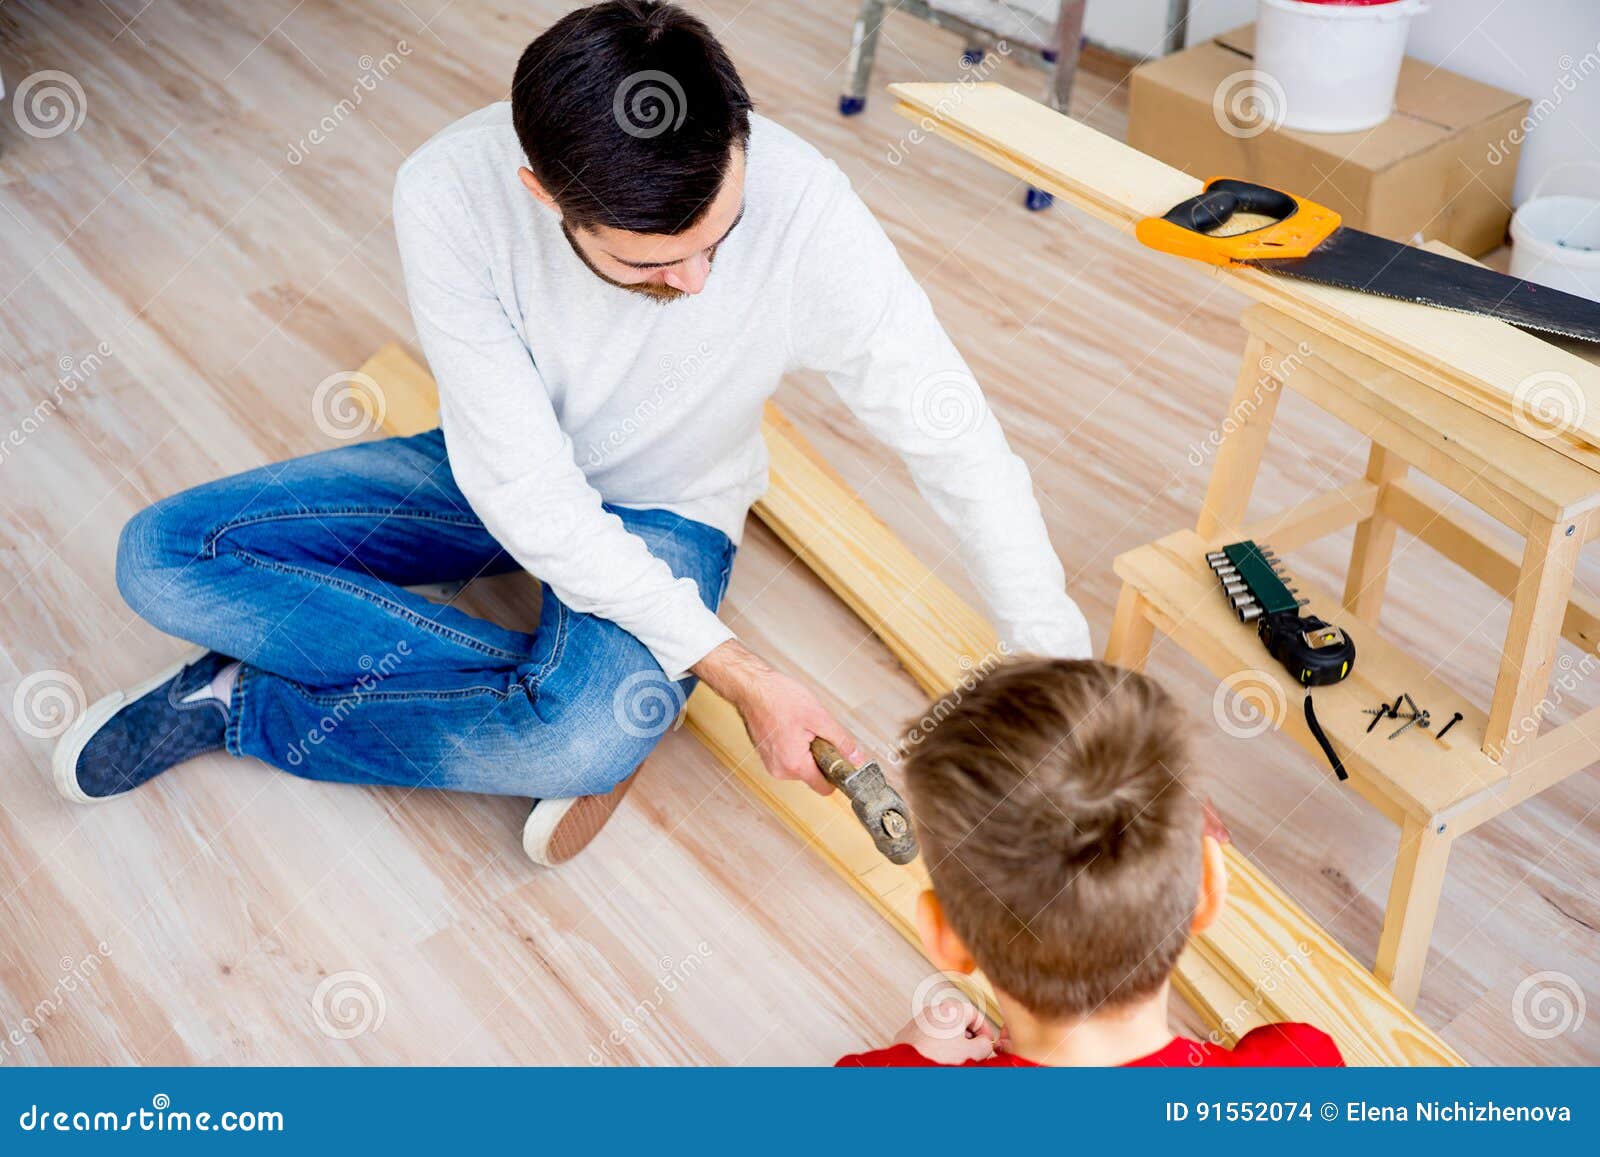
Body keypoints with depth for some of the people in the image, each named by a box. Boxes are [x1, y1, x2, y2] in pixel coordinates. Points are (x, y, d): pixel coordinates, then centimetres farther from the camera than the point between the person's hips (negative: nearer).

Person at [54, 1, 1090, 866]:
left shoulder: (804, 209, -32)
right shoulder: (452, 193, -30)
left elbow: (961, 446, -23)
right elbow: (526, 488, -26)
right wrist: (739, 673, -30)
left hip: (667, 510, -2)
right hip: (509, 483, 2)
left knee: (591, 736, -35)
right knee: (163, 557, -14)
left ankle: (250, 703, -8)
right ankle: (604, 697, -18)